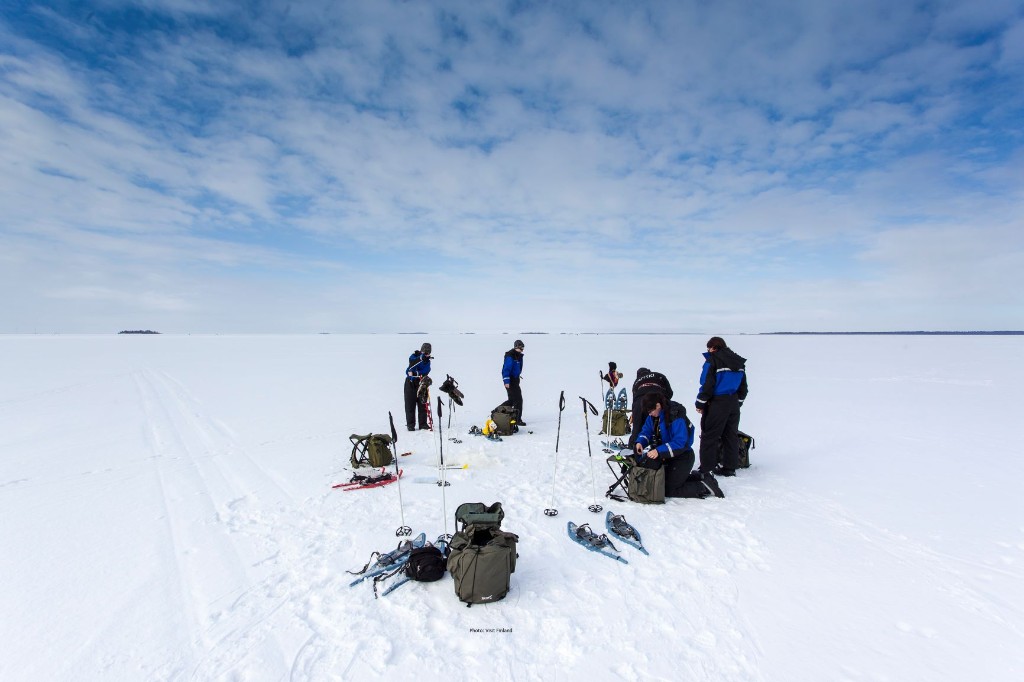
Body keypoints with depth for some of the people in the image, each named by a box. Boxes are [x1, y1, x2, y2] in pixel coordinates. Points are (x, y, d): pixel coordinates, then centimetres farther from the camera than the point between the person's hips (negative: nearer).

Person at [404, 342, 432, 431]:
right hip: (410, 383, -4)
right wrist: (421, 358, -44)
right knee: (410, 404, -1)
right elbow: (411, 361, -26)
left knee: (422, 404, 5)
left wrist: (416, 373, -28)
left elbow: (426, 371, -11)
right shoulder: (415, 356, -3)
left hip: (421, 383, 4)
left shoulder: (427, 360, 6)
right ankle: (410, 424, 5)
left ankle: (423, 423, 13)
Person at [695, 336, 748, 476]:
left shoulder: (713, 360, -11)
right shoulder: (738, 362, 12)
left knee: (709, 436, 0)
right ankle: (730, 467, 22)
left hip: (717, 403, -7)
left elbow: (707, 385, -15)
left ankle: (706, 469, 2)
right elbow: (743, 387, 17)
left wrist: (700, 403, -7)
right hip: (734, 403, 8)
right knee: (731, 435, 15)